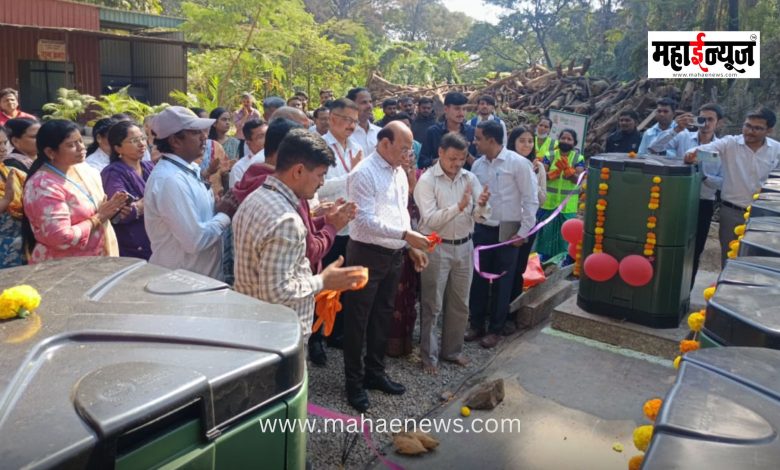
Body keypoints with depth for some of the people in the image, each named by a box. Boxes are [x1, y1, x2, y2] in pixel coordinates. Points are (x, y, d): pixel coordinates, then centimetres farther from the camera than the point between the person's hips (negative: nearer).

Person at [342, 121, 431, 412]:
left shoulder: (399, 172, 10)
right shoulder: (363, 173, -16)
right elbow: (365, 221, -23)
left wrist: (412, 246, 12)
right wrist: (406, 234, -26)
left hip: (394, 254, 8)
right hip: (367, 254, -8)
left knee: (383, 315, 18)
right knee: (357, 319, 5)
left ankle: (375, 372, 34)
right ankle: (354, 382, 19)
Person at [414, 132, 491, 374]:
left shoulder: (470, 178, 3)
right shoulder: (427, 180, -11)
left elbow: (480, 218, 0)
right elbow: (430, 220, -21)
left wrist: (482, 205, -22)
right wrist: (459, 206, -31)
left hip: (464, 246, 5)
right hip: (436, 248, -5)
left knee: (460, 303, 15)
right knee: (433, 305, 5)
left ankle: (453, 349, 31)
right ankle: (429, 354, 19)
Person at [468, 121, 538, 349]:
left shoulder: (518, 163, -11)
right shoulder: (478, 165, 3)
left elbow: (531, 200, -9)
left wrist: (523, 232, -10)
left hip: (507, 231, -4)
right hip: (481, 229, 4)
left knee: (502, 282, 6)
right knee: (478, 278, 10)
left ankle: (495, 329, 21)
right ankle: (476, 324, 26)